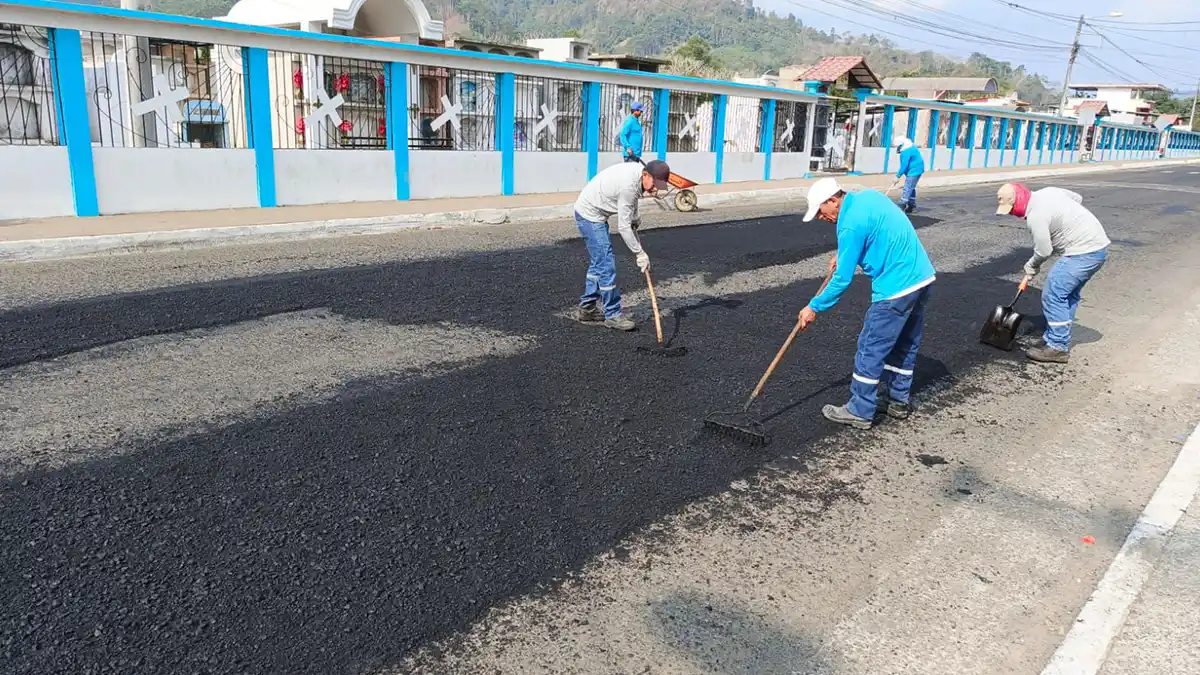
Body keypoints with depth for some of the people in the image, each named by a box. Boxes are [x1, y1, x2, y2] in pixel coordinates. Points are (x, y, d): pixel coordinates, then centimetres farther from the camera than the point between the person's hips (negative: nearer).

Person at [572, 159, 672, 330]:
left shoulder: (639, 171, -3)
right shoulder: (629, 185, -30)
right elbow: (623, 227, -25)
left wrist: (635, 217, 7)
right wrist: (640, 253, -20)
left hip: (591, 213, 10)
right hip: (589, 215, -10)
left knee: (599, 262, 16)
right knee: (606, 264, -10)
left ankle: (587, 309, 24)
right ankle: (612, 315, -3)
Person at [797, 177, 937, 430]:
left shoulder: (851, 224, -18)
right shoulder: (869, 196, 10)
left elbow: (842, 279, -15)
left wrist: (814, 308, -4)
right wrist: (843, 258, 19)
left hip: (896, 290, -10)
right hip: (922, 278, 10)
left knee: (870, 350, 1)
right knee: (906, 345, 19)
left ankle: (859, 412, 10)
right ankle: (900, 402, 31)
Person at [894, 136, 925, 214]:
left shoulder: (906, 151, -21)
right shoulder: (911, 147, 12)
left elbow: (904, 165, -23)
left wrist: (898, 176, -17)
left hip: (913, 171, -11)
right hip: (917, 170, 11)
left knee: (907, 188, -12)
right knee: (911, 188, 17)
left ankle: (902, 205, -14)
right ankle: (912, 206, 24)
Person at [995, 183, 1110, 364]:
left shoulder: (1035, 216, -21)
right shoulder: (1047, 191, 7)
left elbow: (1043, 252, -13)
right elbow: (1078, 198, 23)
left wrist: (1030, 268, 6)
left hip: (1083, 253, -11)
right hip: (1098, 245, 11)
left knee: (1053, 295, -8)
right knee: (1068, 295, 17)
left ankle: (1057, 348, -4)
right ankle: (1055, 338, 26)